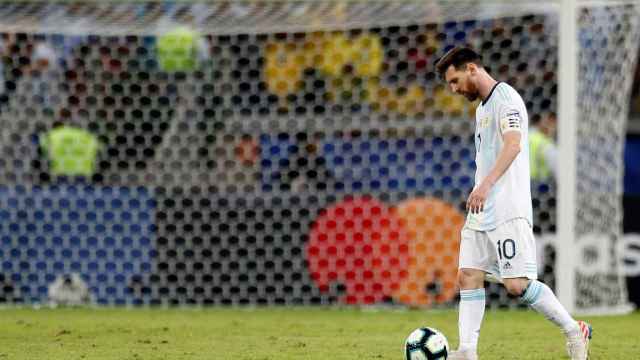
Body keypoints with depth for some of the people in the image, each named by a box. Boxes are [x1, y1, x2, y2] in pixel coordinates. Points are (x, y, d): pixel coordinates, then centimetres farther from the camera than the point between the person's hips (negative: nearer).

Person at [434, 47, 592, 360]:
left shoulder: (505, 98, -10)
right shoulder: (482, 107, 21)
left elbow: (513, 145, -25)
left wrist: (486, 185, -37)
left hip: (508, 213, -10)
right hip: (481, 214, 10)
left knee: (517, 284, -14)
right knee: (468, 277, 0)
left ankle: (574, 331, 1)